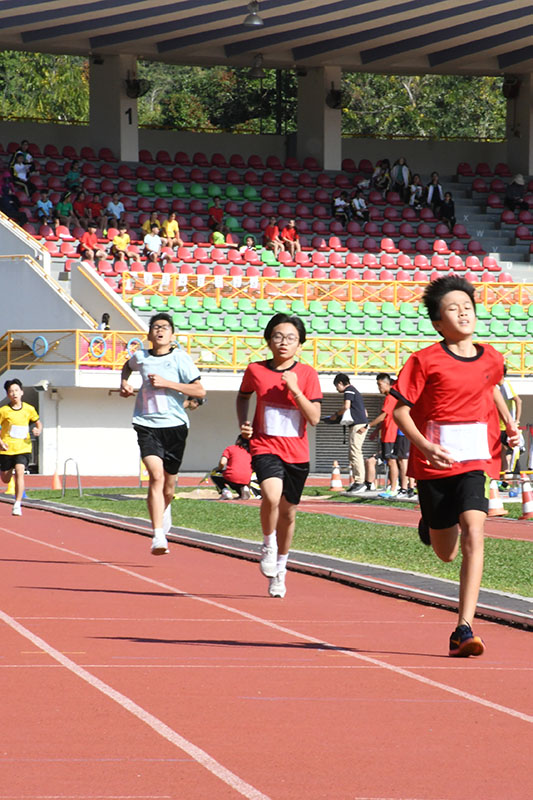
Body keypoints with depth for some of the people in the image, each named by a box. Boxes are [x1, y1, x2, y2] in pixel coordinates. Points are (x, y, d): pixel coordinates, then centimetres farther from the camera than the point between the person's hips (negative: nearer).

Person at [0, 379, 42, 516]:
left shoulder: (29, 409, 1)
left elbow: (38, 422, 16)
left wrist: (38, 430, -6)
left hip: (23, 447, 0)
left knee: (19, 472, -21)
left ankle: (17, 505, -18)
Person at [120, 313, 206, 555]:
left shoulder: (180, 358, -3)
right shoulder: (140, 357, 5)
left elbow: (200, 391, -9)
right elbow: (128, 366, 32)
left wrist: (166, 383, -15)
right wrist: (124, 383, 12)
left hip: (175, 425, 0)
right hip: (147, 425, 0)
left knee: (168, 483, 11)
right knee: (155, 476, -19)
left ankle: (165, 509, 48)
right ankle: (158, 535, -23)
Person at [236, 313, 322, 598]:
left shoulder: (307, 374, -3)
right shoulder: (255, 370, -1)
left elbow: (314, 418, -8)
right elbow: (243, 395, 20)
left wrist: (294, 389, -19)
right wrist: (243, 423, 4)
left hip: (296, 452, 2)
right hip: (265, 447, -1)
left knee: (288, 513, 12)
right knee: (272, 496, -29)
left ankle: (279, 569, 32)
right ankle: (268, 545, -1)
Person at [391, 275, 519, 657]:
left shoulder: (491, 358, 4)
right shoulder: (426, 360, -8)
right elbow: (400, 411, -8)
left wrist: (509, 423, 15)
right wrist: (425, 446, -24)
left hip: (477, 459, 1)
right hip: (435, 463, -1)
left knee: (473, 534, -21)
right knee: (446, 552, 12)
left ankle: (464, 630, -22)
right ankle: (430, 525, 53)